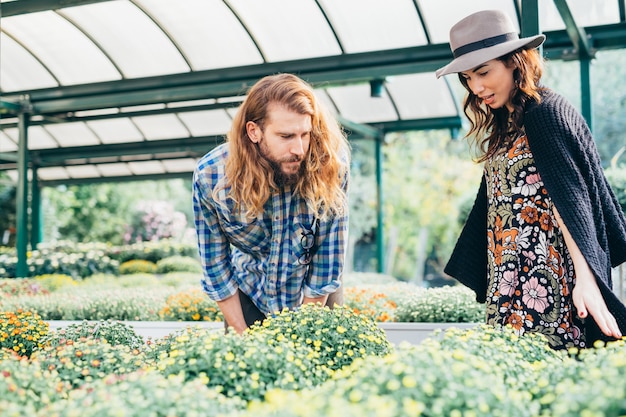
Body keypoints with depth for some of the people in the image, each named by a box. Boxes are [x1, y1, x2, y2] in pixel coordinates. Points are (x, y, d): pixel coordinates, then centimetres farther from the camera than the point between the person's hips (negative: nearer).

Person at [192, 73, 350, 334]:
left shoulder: (331, 166, -26)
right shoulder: (209, 176, -23)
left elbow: (328, 259, -19)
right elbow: (215, 264, -12)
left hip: (317, 296, 0)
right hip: (249, 295, 1)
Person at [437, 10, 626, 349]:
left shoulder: (545, 112, -8)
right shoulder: (504, 127, 17)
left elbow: (568, 195, -18)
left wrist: (585, 279, -26)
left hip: (545, 279, -8)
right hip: (508, 285, 8)